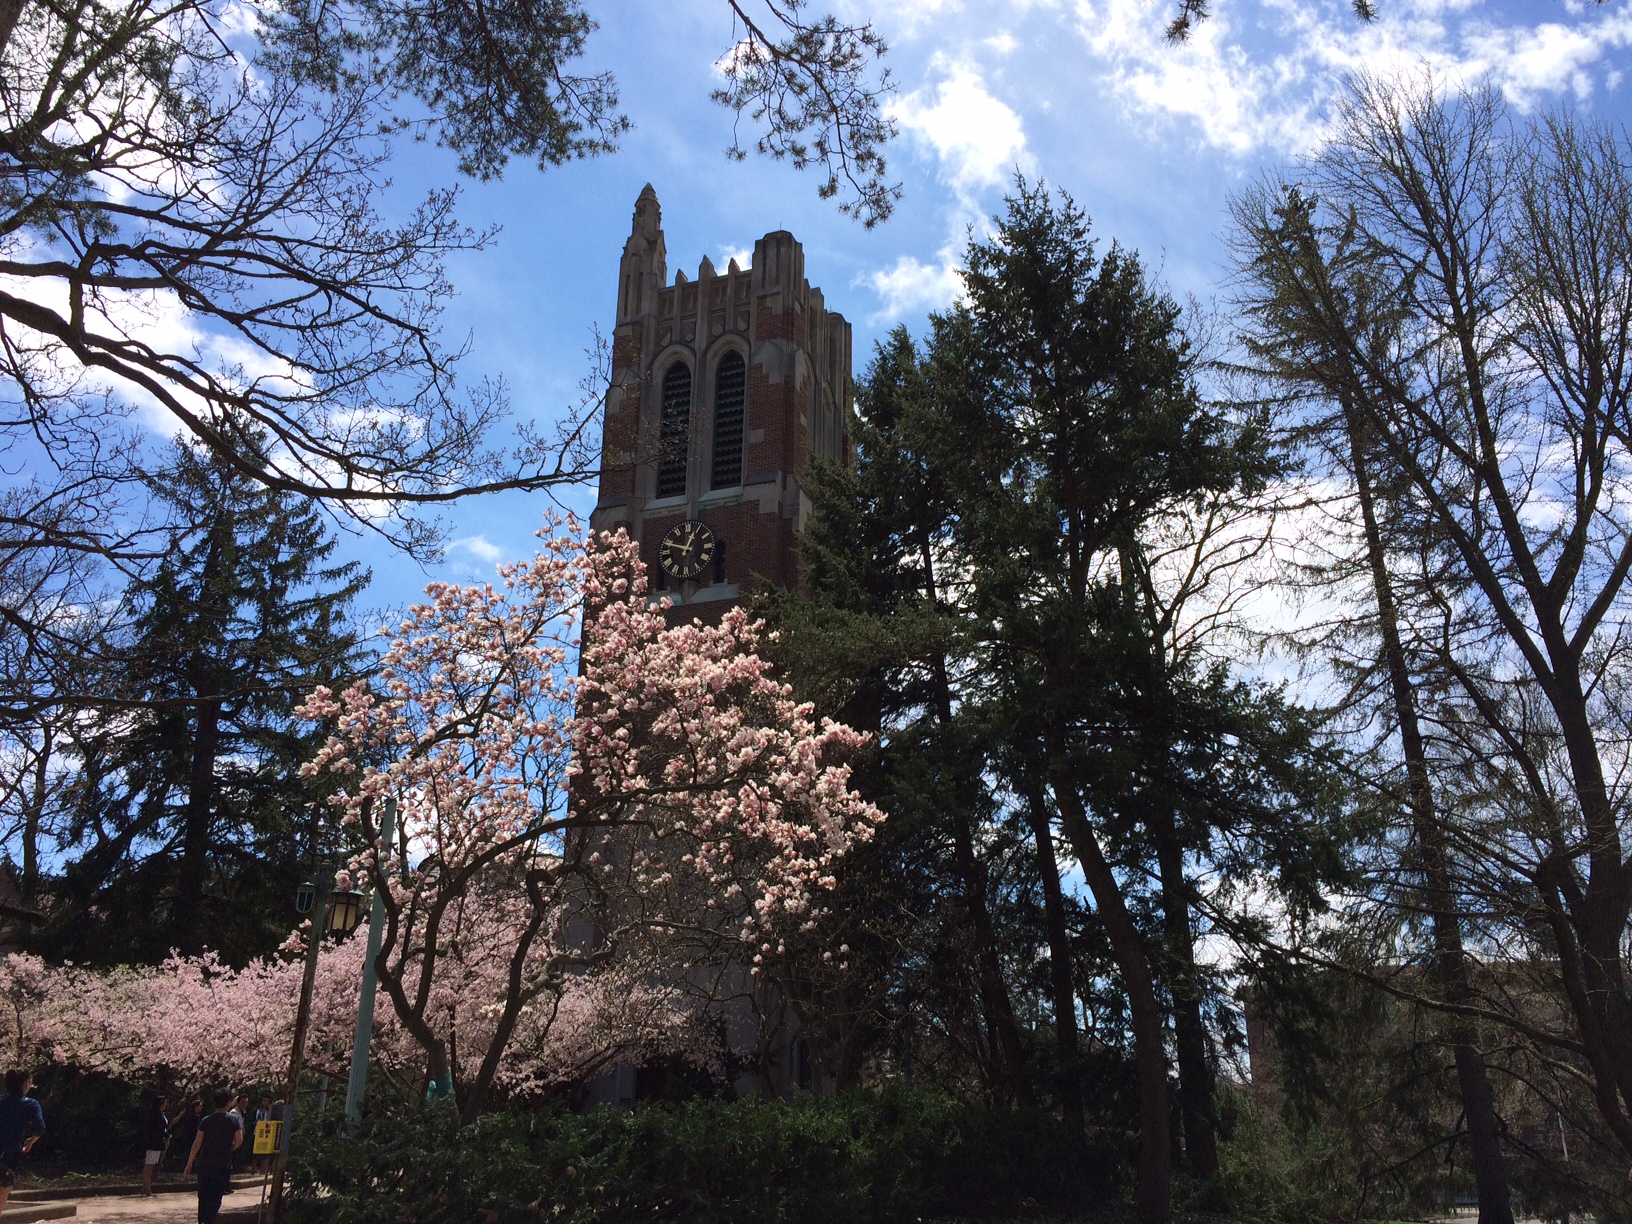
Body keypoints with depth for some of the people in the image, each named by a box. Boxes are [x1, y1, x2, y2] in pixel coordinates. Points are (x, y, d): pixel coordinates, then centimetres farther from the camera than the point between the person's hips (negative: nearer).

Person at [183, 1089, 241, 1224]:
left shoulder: (206, 1121, 0)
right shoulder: (234, 1120, -5)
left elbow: (196, 1144, -3)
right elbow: (238, 1142, -4)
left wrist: (189, 1164, 5)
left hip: (204, 1164, 3)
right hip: (224, 1165, -3)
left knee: (203, 1198, 16)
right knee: (215, 1199, -2)